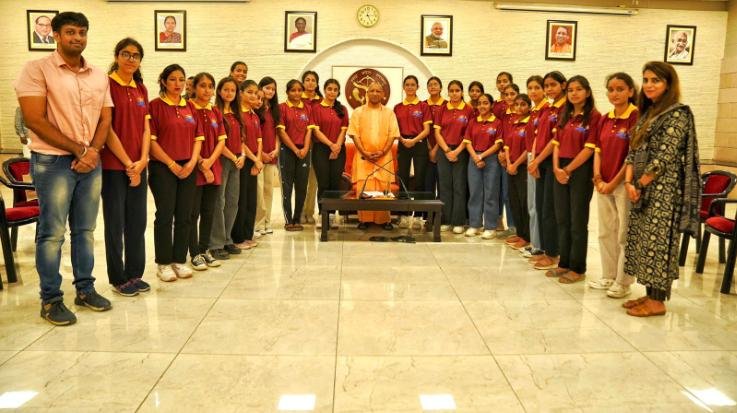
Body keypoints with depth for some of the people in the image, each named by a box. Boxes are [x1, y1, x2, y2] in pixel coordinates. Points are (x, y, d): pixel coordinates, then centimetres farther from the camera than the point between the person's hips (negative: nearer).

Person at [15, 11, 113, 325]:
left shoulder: (99, 76, 11)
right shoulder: (37, 70, -4)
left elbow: (105, 120, 10)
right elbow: (34, 120, -11)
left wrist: (92, 151, -8)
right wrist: (78, 149, -13)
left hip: (91, 162, 5)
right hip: (52, 161, -5)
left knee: (85, 230, 11)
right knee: (52, 233, 0)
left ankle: (85, 289, 22)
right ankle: (50, 300, 9)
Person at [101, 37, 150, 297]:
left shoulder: (141, 89, 12)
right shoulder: (107, 84, -7)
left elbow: (146, 128, 9)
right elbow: (107, 129, -12)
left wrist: (142, 160, -5)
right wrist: (128, 163, -12)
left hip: (138, 166, 6)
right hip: (114, 165, -6)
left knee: (138, 221, 11)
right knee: (115, 223, 3)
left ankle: (135, 274, 22)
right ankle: (118, 278, 14)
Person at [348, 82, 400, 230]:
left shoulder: (389, 113, 10)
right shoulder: (358, 112, 7)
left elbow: (392, 135, 2)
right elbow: (354, 134, 0)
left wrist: (382, 152, -11)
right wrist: (364, 152, -12)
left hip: (384, 156, 1)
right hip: (363, 156, 0)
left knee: (384, 188, -1)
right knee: (362, 188, -4)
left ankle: (385, 219, 5)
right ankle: (363, 219, 3)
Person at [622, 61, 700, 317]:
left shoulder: (677, 114, -10)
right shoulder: (647, 113, 15)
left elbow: (665, 157, -17)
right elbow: (633, 152, 11)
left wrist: (640, 184, -12)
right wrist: (629, 182, -3)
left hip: (663, 191, -8)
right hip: (643, 190, 8)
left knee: (657, 242, -4)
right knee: (643, 242, 10)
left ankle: (658, 301, 5)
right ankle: (650, 294, 20)